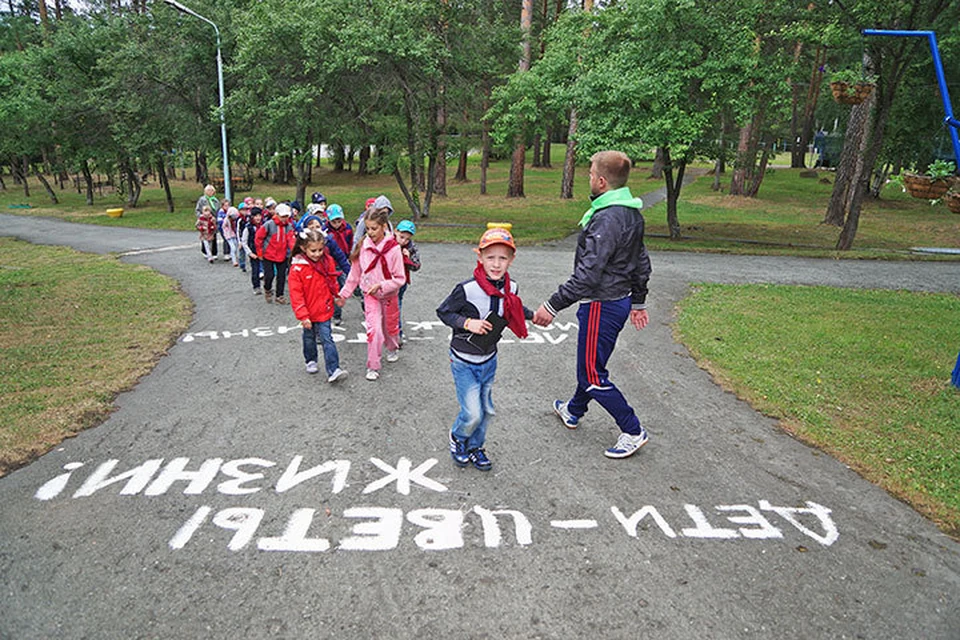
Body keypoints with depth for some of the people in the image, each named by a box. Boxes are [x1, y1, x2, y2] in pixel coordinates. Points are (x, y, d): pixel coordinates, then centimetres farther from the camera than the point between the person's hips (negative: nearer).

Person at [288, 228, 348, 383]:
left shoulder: (328, 261, -5)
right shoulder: (297, 268, -16)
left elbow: (333, 282, 13)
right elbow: (296, 294, -15)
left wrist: (336, 297, 18)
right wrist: (303, 315, -16)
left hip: (324, 310, 1)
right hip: (308, 312, -1)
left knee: (327, 339, -4)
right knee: (309, 338, 20)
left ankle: (333, 370, -7)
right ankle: (311, 361, 42)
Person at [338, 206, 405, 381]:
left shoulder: (393, 248, -19)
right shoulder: (363, 246, -10)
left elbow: (400, 279, -15)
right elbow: (354, 273, 1)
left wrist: (381, 285, -25)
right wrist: (345, 293, 4)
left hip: (389, 295, -1)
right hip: (370, 295, 1)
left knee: (390, 326, 19)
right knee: (373, 329, -10)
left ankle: (392, 349, 50)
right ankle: (373, 367, 2)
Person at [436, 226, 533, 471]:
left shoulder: (511, 288, -6)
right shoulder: (467, 289, -24)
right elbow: (443, 312, -12)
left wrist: (534, 315, 7)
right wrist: (468, 322, -24)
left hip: (489, 360, 6)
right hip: (464, 361, -5)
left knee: (486, 410, 17)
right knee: (472, 414, -5)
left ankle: (475, 447, 42)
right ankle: (457, 438, 28)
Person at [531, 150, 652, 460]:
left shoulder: (607, 219, -25)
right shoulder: (632, 214, 8)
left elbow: (588, 275, -29)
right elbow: (642, 263, 17)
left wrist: (553, 306, -24)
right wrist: (638, 301, 26)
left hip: (602, 305, -10)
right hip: (620, 300, 10)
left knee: (593, 374, 1)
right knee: (589, 361, 25)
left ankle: (633, 432, 13)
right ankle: (573, 411, 45)